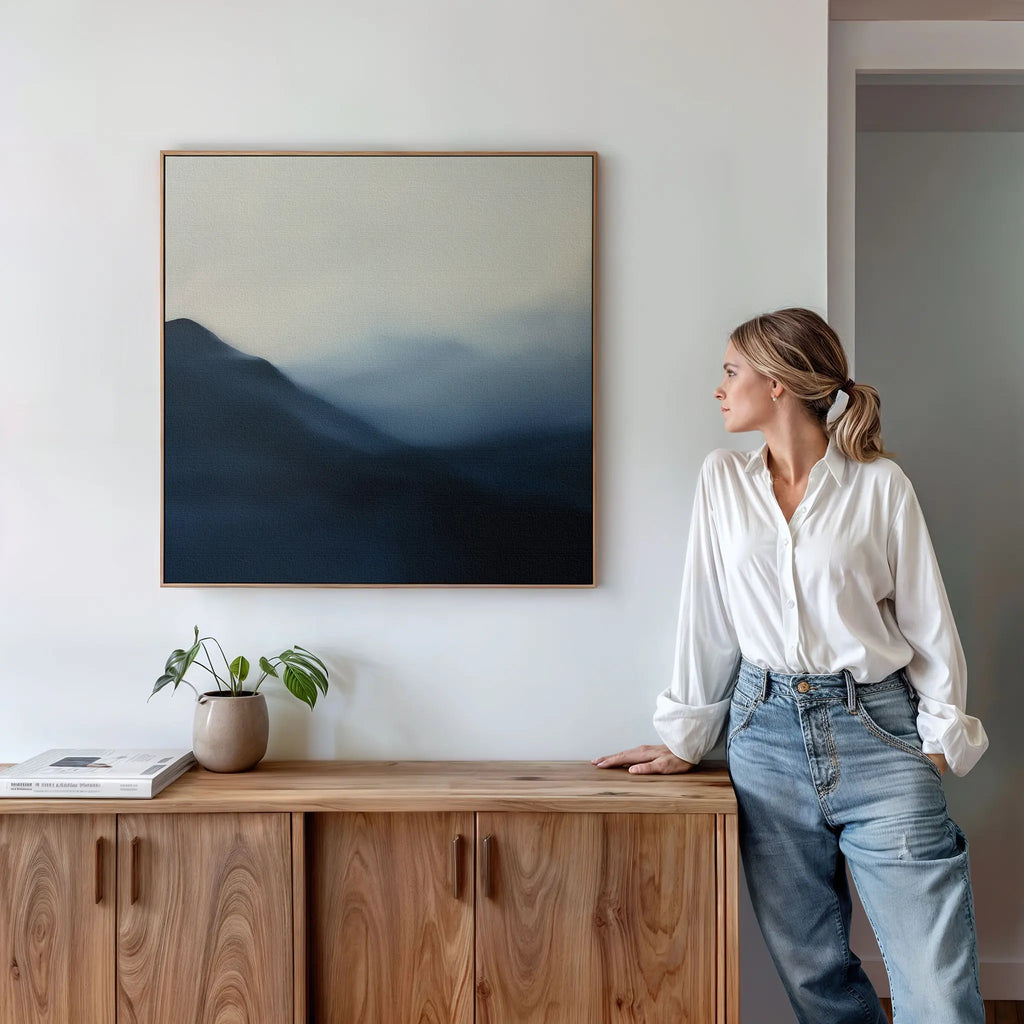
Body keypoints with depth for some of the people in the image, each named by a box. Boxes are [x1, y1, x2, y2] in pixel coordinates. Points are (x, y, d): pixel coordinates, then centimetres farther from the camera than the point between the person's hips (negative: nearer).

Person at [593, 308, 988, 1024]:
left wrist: (941, 737, -3)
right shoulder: (723, 479, 8)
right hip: (767, 733, 3)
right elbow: (707, 616, 9)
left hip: (875, 731, -2)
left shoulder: (880, 483, 0)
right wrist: (686, 740, 10)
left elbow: (928, 620, 3)